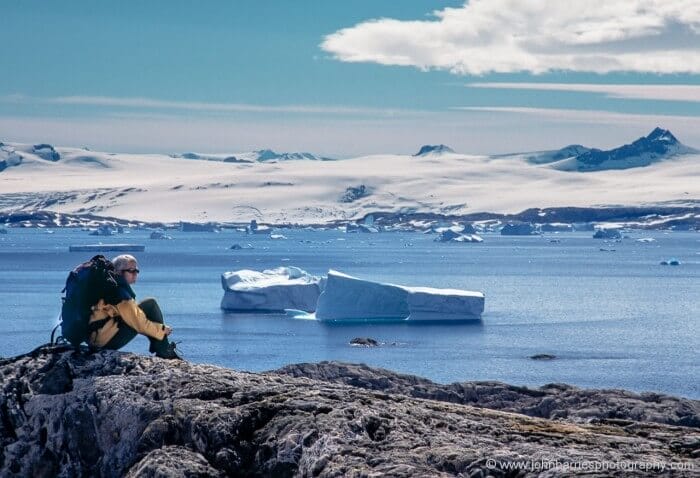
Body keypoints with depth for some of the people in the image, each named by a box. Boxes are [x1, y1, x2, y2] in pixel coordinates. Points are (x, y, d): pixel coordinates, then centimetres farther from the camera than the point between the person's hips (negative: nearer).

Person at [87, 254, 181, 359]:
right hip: (107, 340, -10)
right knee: (150, 305, -7)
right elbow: (137, 321, -15)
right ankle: (164, 352, -5)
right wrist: (162, 329, -3)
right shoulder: (119, 290, -13)